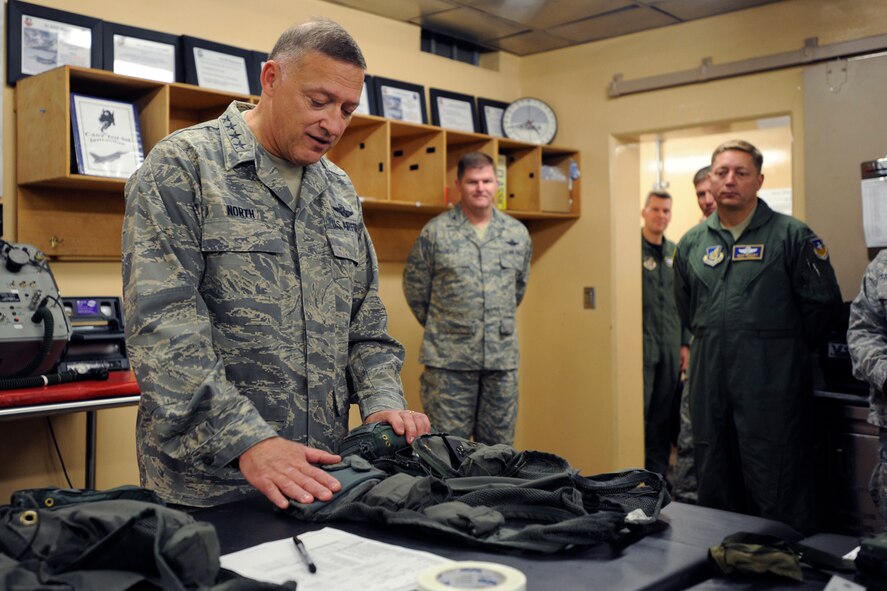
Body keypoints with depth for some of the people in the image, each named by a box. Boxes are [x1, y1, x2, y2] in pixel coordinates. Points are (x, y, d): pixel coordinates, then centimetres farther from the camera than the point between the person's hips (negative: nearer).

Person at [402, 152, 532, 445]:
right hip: (448, 359, -3)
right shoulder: (435, 231, -3)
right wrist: (439, 328, 9)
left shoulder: (518, 234, 8)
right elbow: (415, 287, 4)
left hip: (502, 358, 3)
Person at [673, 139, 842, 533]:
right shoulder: (692, 243, 11)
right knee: (713, 487, 15)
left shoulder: (791, 235, -3)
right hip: (710, 384, 5)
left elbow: (823, 303, -2)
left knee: (778, 496, -1)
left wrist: (787, 350, 4)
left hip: (771, 387, -5)